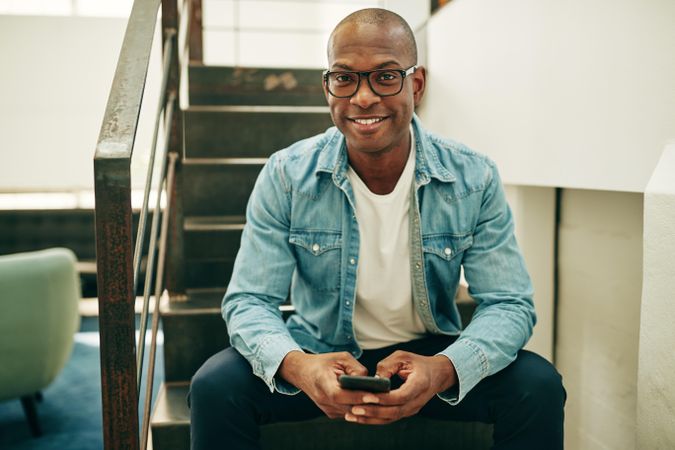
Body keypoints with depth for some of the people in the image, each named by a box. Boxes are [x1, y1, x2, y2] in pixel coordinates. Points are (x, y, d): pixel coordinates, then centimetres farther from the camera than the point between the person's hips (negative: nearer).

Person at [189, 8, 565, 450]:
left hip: (428, 353, 1)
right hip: (318, 353, 0)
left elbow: (509, 305, -12)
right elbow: (248, 301, -12)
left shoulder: (474, 180, -12)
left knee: (538, 387, -21)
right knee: (215, 387, -24)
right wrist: (295, 365, -36)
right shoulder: (285, 177, -12)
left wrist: (444, 369, -34)